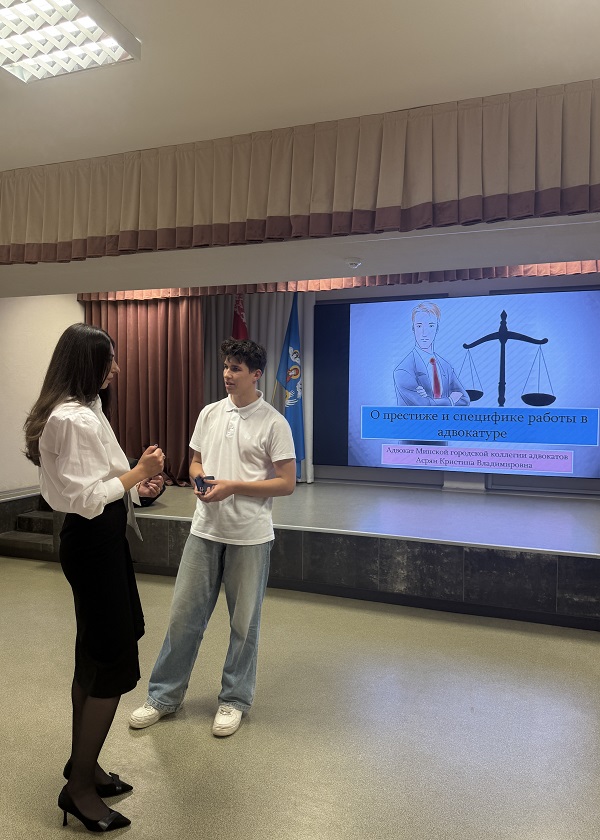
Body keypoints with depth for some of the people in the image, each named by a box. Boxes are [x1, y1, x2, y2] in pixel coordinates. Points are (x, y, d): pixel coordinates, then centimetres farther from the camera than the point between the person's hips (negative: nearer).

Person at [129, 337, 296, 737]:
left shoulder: (274, 423, -9)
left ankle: (234, 699, 29)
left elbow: (287, 483, -10)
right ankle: (164, 695, 29)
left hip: (250, 535, -4)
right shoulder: (209, 413, 6)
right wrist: (200, 479, -9)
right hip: (206, 529, 4)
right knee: (184, 614, 11)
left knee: (244, 621, 10)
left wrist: (233, 486, -18)